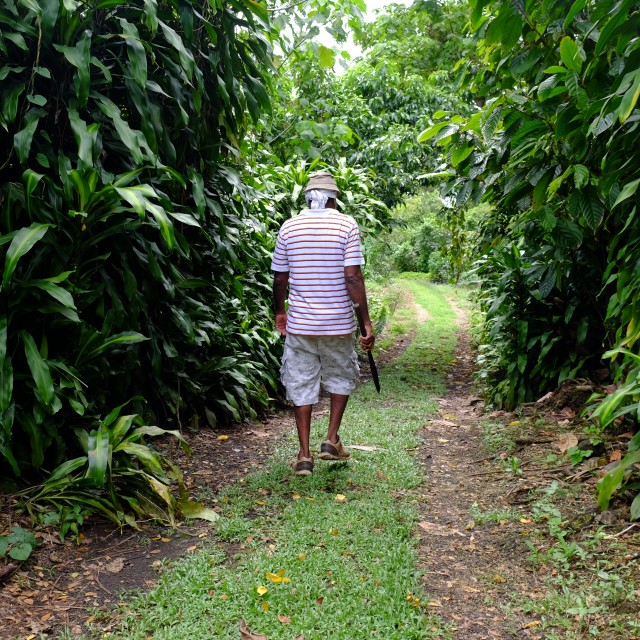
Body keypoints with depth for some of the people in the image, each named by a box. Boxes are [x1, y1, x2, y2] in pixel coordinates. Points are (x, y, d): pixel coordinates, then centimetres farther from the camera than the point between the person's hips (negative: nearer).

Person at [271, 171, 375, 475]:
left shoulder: (289, 227, 2)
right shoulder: (346, 225, -5)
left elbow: (280, 277, 6)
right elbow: (353, 277, -12)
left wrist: (279, 311, 22)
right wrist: (366, 322, -8)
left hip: (299, 323, 1)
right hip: (338, 322, -1)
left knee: (301, 385, 9)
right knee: (341, 378, 20)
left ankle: (304, 455, 11)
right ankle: (331, 440, 17)